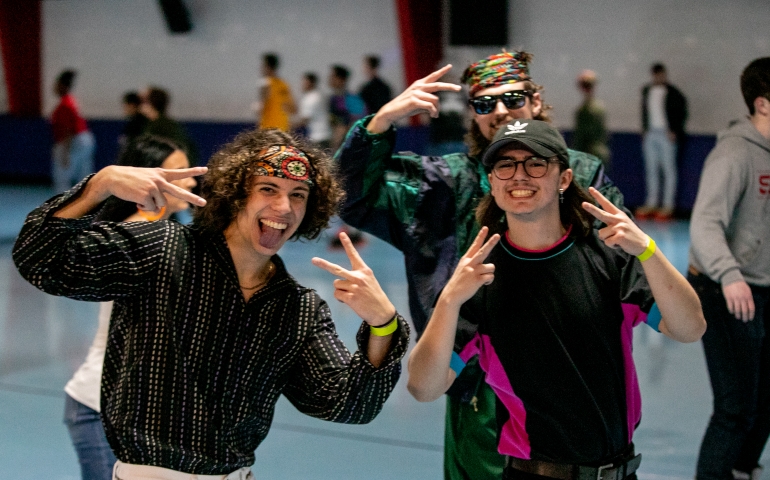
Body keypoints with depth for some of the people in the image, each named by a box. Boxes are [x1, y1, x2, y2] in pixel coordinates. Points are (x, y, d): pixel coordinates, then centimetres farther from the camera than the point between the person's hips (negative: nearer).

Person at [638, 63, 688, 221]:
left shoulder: (673, 93, -6)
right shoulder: (646, 91, 11)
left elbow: (682, 113, -4)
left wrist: (674, 132, -9)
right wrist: (644, 129, 11)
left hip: (667, 135, -6)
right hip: (650, 134, 6)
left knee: (668, 169, -3)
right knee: (651, 169, 9)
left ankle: (668, 205, -2)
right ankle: (651, 203, 15)